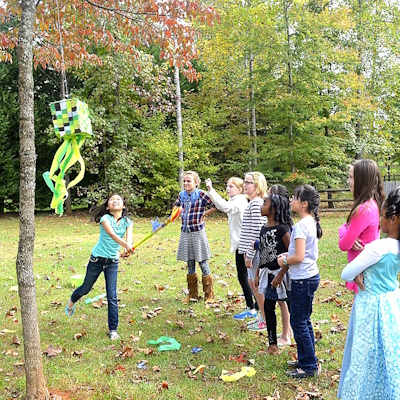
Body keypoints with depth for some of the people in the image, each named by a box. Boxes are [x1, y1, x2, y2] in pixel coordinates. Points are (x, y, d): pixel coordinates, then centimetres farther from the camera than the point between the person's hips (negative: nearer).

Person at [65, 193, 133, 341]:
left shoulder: (127, 222, -3)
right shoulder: (105, 218, -16)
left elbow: (129, 238, -19)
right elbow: (112, 234, -34)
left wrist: (127, 249, -42)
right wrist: (126, 245, -51)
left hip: (112, 262, 2)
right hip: (97, 259, -2)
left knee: (112, 297, -5)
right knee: (85, 289, 18)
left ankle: (113, 330, 5)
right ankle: (72, 301, 52)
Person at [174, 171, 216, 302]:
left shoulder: (201, 194, -10)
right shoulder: (182, 195, 7)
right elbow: (176, 205, 29)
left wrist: (203, 213, -9)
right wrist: (181, 214, 12)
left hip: (198, 232, -5)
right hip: (185, 232, 5)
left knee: (203, 264, 1)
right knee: (190, 265, 12)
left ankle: (209, 295, 11)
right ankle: (192, 295, 23)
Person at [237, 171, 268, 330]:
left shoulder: (256, 204, -17)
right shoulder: (253, 203, 14)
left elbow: (256, 232, -21)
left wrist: (249, 254, -18)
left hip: (256, 251, -10)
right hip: (252, 250, 10)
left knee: (257, 285, 0)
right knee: (252, 282, 17)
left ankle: (266, 320, 12)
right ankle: (262, 316, 29)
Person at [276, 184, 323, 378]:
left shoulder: (301, 226, -20)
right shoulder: (312, 222, 9)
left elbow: (299, 257, -25)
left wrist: (284, 261, -8)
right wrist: (288, 255, 10)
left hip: (302, 280, -10)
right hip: (311, 275, 10)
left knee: (298, 323, 0)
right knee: (304, 321, 19)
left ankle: (310, 366, 9)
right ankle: (306, 360, 30)